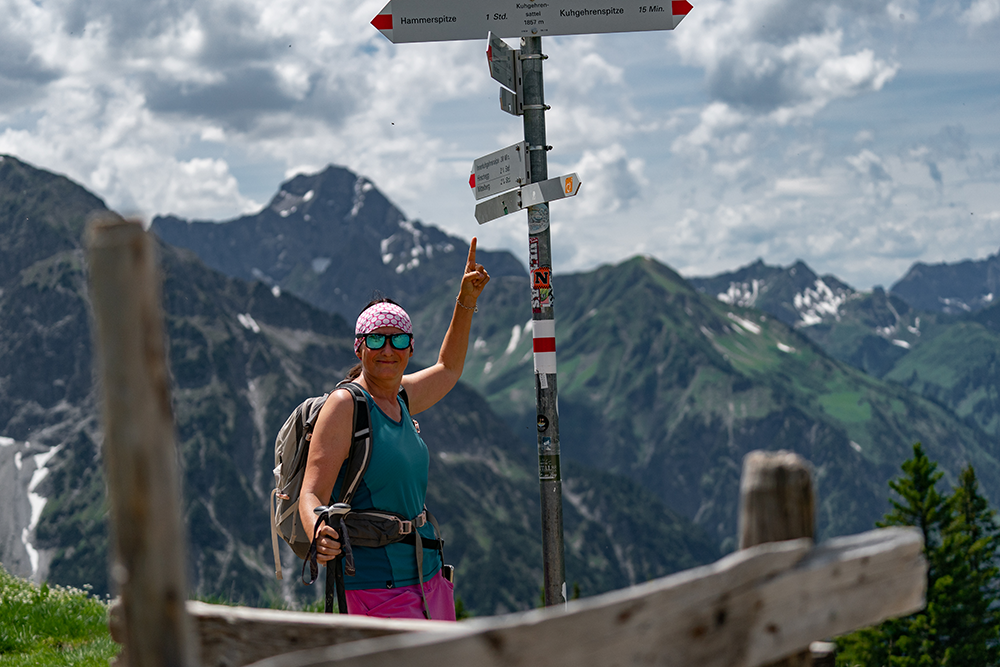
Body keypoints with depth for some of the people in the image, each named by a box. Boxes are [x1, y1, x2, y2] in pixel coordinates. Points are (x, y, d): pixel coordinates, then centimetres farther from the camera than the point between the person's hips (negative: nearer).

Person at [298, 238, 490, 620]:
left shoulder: (399, 398, 12)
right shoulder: (345, 405, -9)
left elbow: (448, 369, 33)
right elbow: (312, 493, -15)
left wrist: (467, 300, 27)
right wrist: (319, 535, -36)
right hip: (378, 586, -8)